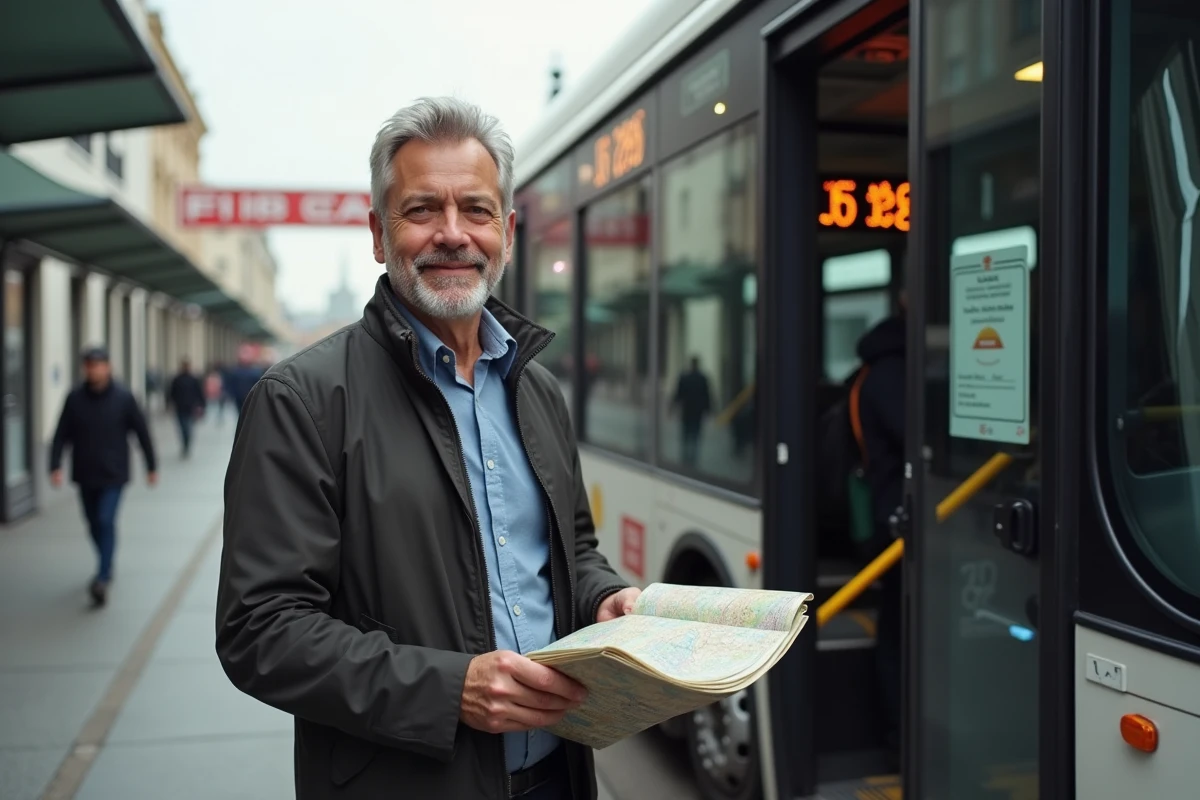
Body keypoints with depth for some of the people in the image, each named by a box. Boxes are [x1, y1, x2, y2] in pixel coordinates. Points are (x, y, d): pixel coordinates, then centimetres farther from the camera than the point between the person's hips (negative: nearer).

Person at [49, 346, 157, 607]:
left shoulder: (123, 397, -6)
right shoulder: (75, 398, -1)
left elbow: (142, 432, 0)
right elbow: (61, 435, 0)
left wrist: (151, 467, 4)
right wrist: (55, 465, -12)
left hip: (113, 475, -3)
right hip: (85, 475, 3)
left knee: (106, 522, -14)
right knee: (94, 524, 14)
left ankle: (102, 578, -16)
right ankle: (106, 567, 35)